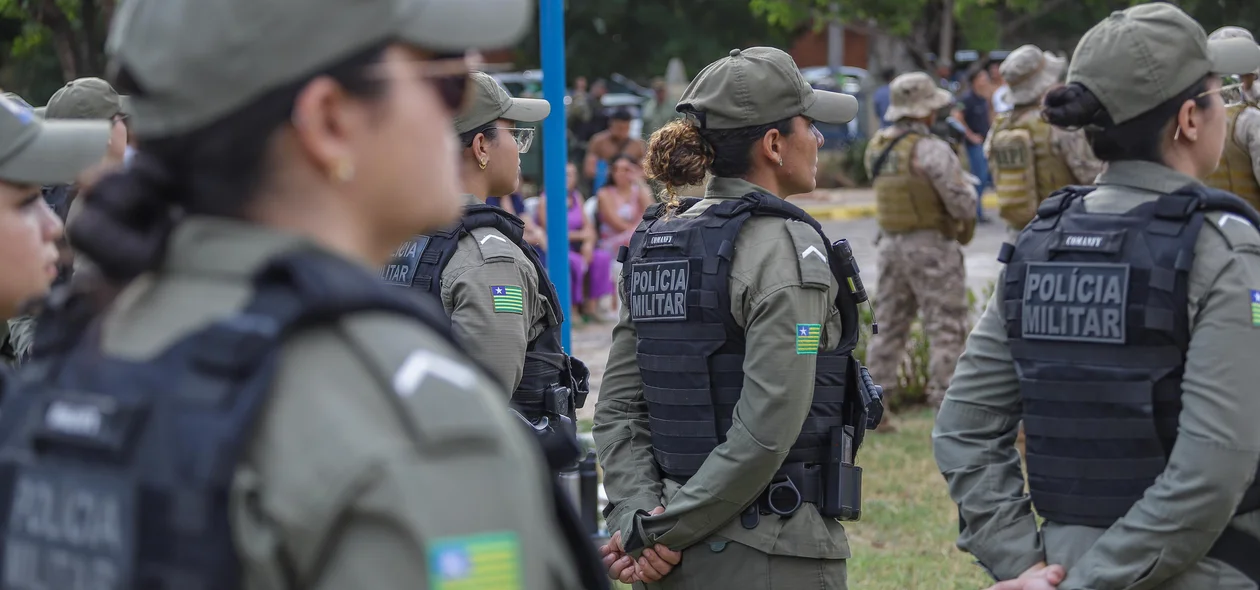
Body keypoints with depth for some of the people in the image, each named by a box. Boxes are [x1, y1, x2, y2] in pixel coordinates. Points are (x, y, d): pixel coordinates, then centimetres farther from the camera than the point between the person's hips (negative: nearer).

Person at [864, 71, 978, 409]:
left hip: (890, 242, 7)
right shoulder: (931, 150, -17)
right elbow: (962, 204, -17)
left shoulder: (876, 147, 7)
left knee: (890, 326, 15)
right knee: (946, 330, -1)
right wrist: (966, 184, 5)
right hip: (932, 246, -7)